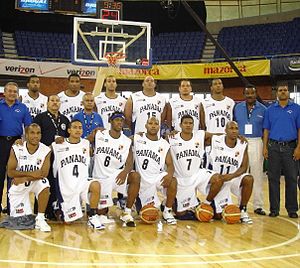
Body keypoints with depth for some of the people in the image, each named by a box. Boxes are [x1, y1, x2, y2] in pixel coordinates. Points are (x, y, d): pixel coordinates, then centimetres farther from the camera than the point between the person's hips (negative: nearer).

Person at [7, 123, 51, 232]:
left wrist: (24, 178, -25)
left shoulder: (46, 150, -14)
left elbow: (44, 173, -18)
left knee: (44, 186, -35)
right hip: (18, 185, 0)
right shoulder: (16, 149, -14)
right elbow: (10, 172, -15)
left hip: (36, 182, 0)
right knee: (18, 218, 0)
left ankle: (40, 219, -20)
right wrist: (30, 173, -26)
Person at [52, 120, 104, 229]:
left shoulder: (86, 144, 8)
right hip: (66, 188, -1)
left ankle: (92, 216, -16)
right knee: (68, 220, 1)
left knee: (95, 185, -34)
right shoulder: (58, 145, 0)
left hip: (83, 182, 1)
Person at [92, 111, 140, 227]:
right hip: (101, 177, -1)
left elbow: (129, 163, -8)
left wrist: (124, 172, -31)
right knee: (101, 212, -6)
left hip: (116, 174, 1)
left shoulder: (127, 142, -1)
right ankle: (103, 211, 36)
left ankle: (127, 213, -19)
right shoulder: (99, 134, -2)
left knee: (135, 176, -30)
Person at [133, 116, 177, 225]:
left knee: (172, 181, -33)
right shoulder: (137, 138, -2)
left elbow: (169, 164, -3)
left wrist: (170, 174, -24)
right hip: (143, 180, -1)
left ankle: (168, 211, -10)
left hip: (158, 177, 1)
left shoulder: (164, 144, 2)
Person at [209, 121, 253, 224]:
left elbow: (244, 168, -8)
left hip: (233, 178, 2)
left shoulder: (243, 145, -7)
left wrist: (231, 176, -25)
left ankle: (242, 211, -12)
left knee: (249, 179, -31)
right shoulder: (215, 140, -11)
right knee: (218, 215, -5)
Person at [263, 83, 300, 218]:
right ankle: (274, 209, 11)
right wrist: (265, 147, 1)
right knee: (273, 178, 3)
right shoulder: (270, 109, 10)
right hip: (274, 147, 1)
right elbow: (266, 129, 10)